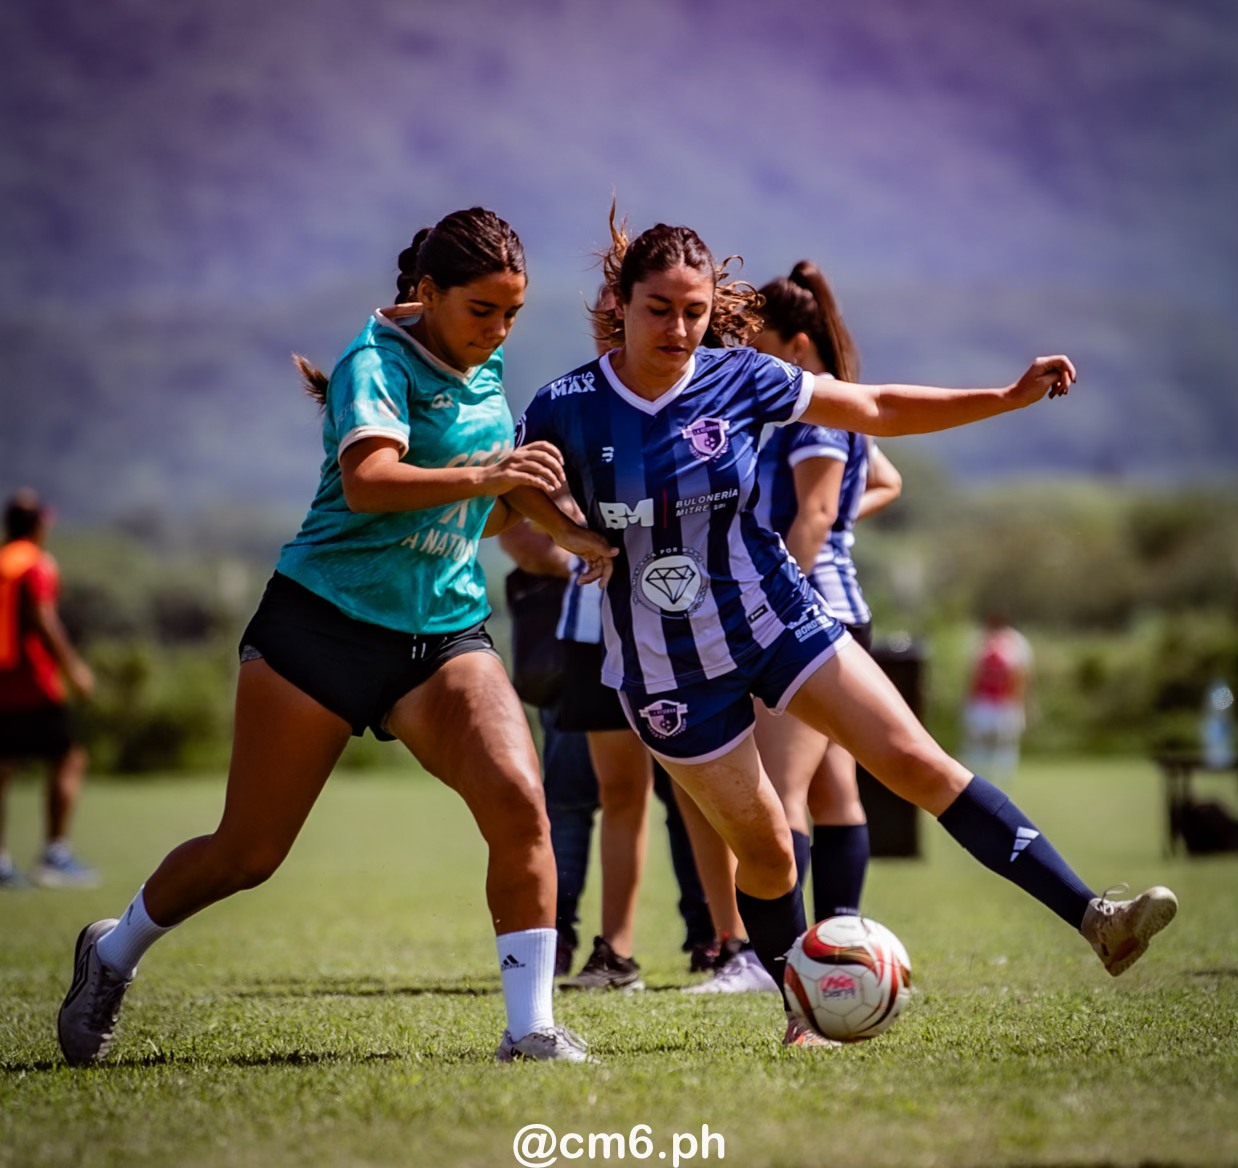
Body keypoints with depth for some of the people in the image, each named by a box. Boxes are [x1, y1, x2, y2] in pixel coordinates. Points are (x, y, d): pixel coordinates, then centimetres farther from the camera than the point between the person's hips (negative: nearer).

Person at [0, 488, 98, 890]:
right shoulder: (37, 565, -7)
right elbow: (42, 620, -17)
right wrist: (72, 667, -14)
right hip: (34, 684, -7)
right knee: (68, 759, -2)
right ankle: (55, 853, -10)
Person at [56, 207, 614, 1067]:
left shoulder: (488, 373, 10)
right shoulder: (379, 362, -12)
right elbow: (368, 481, -31)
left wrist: (564, 531, 16)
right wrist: (481, 477, -42)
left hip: (446, 633, 5)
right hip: (325, 621, -5)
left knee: (518, 802, -20)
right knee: (248, 854, 4)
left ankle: (532, 1027, -13)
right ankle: (114, 953, 32)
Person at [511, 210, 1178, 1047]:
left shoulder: (738, 379, -8)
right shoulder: (567, 409, -13)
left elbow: (877, 410, 1)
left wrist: (1011, 397, -5)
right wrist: (573, 536, -19)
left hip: (774, 621, 1)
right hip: (666, 672, -1)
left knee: (917, 761, -10)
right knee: (762, 847, 3)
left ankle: (1092, 916, -14)